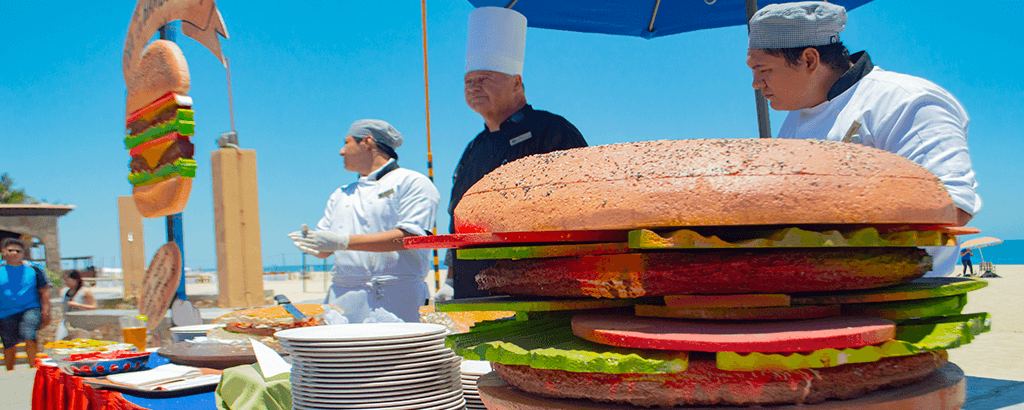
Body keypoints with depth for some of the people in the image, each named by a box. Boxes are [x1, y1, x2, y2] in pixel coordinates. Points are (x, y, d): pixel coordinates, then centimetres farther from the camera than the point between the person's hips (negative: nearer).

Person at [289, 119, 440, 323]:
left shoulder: (413, 183, 2)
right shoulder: (341, 194, 24)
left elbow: (408, 237, -12)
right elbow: (326, 250, 23)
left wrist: (344, 242, -15)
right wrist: (312, 243, -2)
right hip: (342, 295, 5)